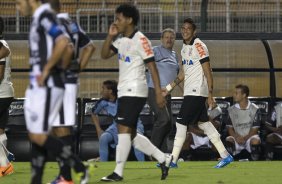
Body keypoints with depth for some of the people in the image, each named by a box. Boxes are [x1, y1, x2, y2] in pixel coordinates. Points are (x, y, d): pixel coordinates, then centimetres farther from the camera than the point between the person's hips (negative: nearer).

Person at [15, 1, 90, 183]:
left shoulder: (45, 16, -13)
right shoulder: (38, 18, 17)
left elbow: (63, 42, -28)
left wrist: (46, 69, -21)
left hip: (46, 87, -10)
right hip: (37, 86, 10)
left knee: (39, 136, -10)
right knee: (35, 136, 9)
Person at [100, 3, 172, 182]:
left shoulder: (140, 40, -13)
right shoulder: (121, 40, 13)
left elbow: (152, 67, -14)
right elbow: (105, 55, 17)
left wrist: (159, 93, -18)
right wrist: (110, 36, 2)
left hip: (135, 92, -9)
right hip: (124, 91, 9)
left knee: (124, 129, -13)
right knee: (131, 134, 9)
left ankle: (118, 172, -12)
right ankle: (163, 158, 17)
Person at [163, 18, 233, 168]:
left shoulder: (199, 46, -13)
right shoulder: (185, 47, 14)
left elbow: (208, 72, -15)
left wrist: (210, 95, -19)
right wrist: (169, 88, 18)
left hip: (197, 92, -9)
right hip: (190, 92, 9)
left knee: (181, 122, -8)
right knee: (203, 123, 10)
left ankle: (173, 160, -4)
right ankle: (225, 155, 14)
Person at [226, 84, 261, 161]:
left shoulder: (254, 109, -1)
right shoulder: (231, 110, 8)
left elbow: (255, 128, -3)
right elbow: (229, 127, 6)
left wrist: (245, 138, -20)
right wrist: (236, 137, -16)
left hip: (249, 137, -2)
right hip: (237, 137, 2)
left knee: (255, 141, -37)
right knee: (228, 140, -32)